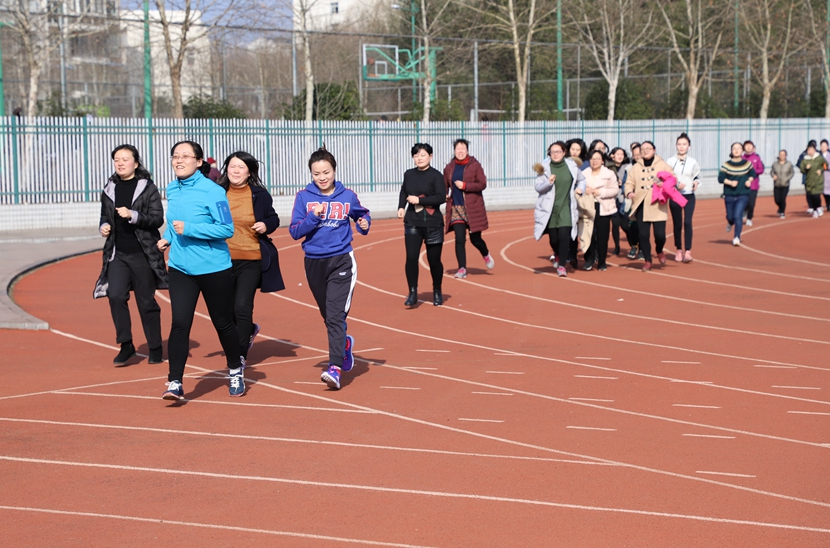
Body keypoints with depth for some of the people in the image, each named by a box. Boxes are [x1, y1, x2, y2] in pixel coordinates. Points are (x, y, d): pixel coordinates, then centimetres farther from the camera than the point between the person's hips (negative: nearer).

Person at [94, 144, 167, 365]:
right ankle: (126, 345, 0)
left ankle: (155, 348, 16)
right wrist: (104, 226, 2)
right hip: (117, 254, 4)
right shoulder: (109, 189, 10)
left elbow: (157, 219, -9)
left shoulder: (148, 188, -4)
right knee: (115, 296, -12)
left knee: (146, 302, 3)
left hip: (143, 254, -4)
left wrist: (132, 215, -22)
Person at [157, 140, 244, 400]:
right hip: (180, 269, 4)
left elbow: (227, 229, -18)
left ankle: (235, 371, 33)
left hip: (214, 269, -4)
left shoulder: (212, 191, -13)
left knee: (223, 322, 10)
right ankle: (175, 383, -9)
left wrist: (188, 229, -22)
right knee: (179, 324, -9)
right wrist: (168, 237, 6)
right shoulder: (172, 190, 7)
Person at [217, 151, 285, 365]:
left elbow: (273, 219, 12)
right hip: (225, 259, 2)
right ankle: (249, 331, 43)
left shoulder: (260, 195, 0)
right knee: (227, 308, 10)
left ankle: (240, 355, 1)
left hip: (252, 259, -2)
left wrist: (266, 225, -9)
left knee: (242, 306, -11)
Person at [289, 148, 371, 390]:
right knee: (328, 316, 16)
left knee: (335, 316, -15)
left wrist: (365, 224, -3)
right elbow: (295, 232, -3)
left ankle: (335, 369, -21)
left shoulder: (348, 197, 1)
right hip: (314, 263, 3)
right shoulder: (304, 197, 0)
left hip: (341, 262, -3)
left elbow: (362, 216, 19)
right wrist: (313, 216, -18)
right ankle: (345, 343, 46)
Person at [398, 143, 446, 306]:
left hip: (433, 224, -3)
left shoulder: (436, 175, -6)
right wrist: (401, 207, 8)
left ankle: (437, 292, 25)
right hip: (412, 224, 3)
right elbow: (404, 192, 24)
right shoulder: (409, 174, 8)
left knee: (434, 260, 5)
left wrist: (419, 200, -20)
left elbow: (441, 197, -15)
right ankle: (412, 293, -4)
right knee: (411, 257, -12)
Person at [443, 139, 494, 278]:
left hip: (473, 208, -2)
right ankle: (462, 268, -1)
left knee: (475, 239, 3)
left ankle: (486, 255, 35)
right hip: (456, 208, 2)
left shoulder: (474, 165, -3)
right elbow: (445, 186, 18)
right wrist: (445, 195, -3)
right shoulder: (449, 168, 7)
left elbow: (482, 184, -7)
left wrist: (465, 186, -17)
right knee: (459, 239, -7)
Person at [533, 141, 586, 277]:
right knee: (553, 237, 3)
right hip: (550, 209, 0)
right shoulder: (545, 168, -2)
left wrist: (580, 188, 1)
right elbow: (538, 187, -5)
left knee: (564, 235, -13)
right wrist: (548, 182, -23)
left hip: (566, 208, 0)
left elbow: (582, 179, 21)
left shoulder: (571, 166, 3)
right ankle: (557, 254, 38)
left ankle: (561, 265, -4)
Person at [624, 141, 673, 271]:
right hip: (641, 205, 2)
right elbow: (629, 182, 8)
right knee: (643, 235, -1)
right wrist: (629, 192, -13)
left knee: (660, 234, -8)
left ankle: (659, 251, 24)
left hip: (658, 206, -2)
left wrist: (665, 183, -16)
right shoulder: (636, 167, 13)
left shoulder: (662, 165, 7)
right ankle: (647, 260, 14)